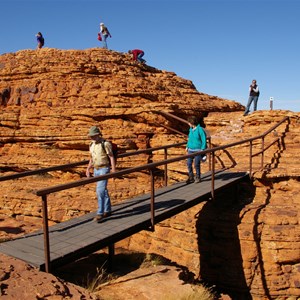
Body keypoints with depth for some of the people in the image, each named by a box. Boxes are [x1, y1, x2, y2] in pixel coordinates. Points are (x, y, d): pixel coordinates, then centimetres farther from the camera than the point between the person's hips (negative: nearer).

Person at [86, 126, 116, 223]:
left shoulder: (105, 144, -14)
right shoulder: (91, 145, 9)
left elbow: (112, 157, -13)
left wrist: (114, 171, -18)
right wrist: (88, 169, 12)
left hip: (104, 169, -8)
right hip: (96, 170, 8)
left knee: (100, 191, -15)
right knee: (103, 191, 14)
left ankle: (100, 213, -8)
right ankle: (107, 210, 25)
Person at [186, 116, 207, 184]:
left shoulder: (200, 129, -12)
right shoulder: (191, 129, 8)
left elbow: (204, 140, -11)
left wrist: (203, 149, -15)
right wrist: (187, 146, 17)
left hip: (198, 150, -6)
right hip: (190, 150, 6)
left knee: (196, 164, -1)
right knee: (189, 164, 2)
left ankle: (198, 178, 17)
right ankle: (191, 178, 15)